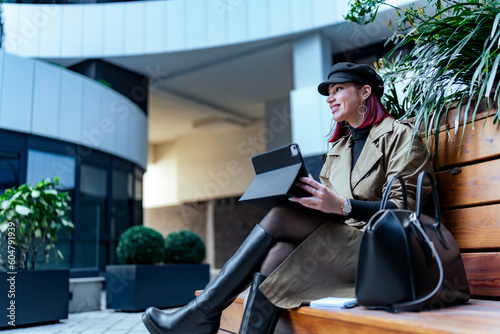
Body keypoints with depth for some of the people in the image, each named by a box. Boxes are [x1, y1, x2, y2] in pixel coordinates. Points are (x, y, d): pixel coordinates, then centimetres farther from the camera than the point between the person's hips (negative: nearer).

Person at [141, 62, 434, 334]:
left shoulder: (399, 135, 2)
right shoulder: (339, 147, 23)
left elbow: (403, 209, -10)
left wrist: (341, 205, -24)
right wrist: (299, 196, -4)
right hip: (337, 243, 6)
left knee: (281, 217, -23)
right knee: (277, 255, -26)